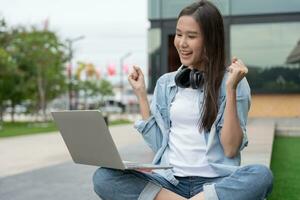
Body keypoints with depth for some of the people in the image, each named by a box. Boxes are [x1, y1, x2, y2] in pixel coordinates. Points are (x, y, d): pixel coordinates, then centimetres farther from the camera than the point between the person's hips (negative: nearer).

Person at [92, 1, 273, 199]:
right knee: (103, 177, -23)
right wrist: (141, 94, 8)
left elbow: (231, 149, -6)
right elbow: (157, 144, 10)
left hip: (215, 182, -2)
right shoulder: (165, 83, 13)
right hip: (169, 180, 3)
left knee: (261, 175, -34)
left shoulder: (232, 81, 1)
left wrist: (231, 88, -12)